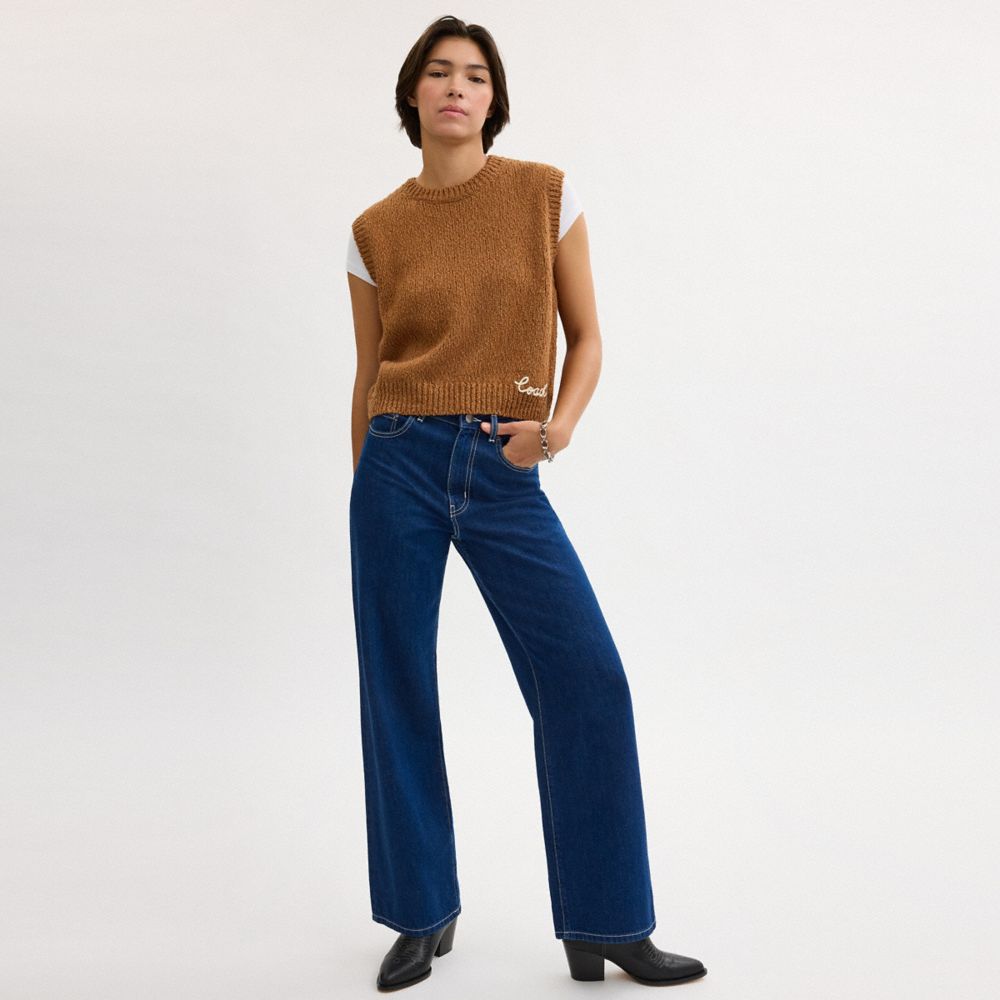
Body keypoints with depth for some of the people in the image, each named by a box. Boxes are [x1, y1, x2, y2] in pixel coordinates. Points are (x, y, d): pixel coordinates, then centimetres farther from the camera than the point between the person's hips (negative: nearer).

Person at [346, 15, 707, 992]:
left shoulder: (545, 192, 3)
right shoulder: (376, 230, 5)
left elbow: (586, 336, 4)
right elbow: (369, 376, 11)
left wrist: (559, 425, -14)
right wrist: (367, 499, 13)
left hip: (506, 475, 0)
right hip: (400, 463, 1)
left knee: (588, 683, -6)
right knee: (397, 692, 5)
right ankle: (422, 914, 24)